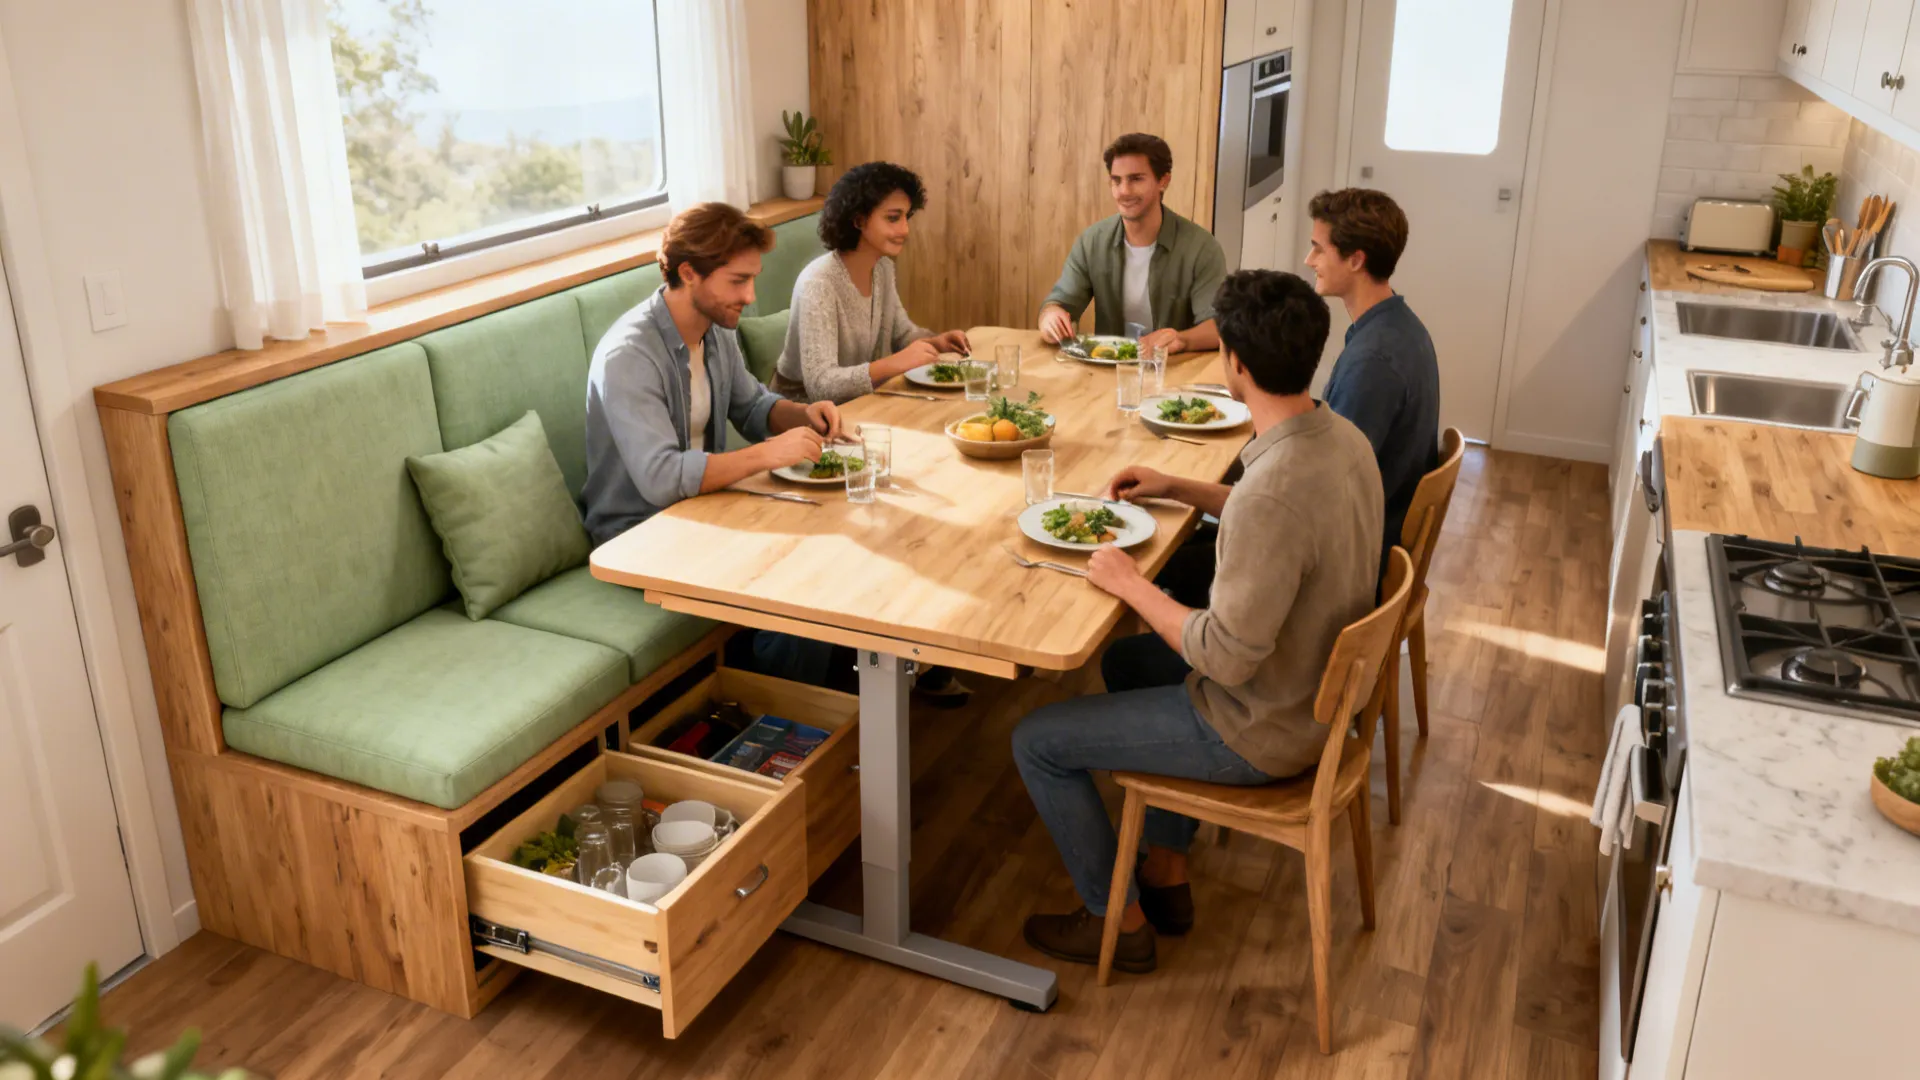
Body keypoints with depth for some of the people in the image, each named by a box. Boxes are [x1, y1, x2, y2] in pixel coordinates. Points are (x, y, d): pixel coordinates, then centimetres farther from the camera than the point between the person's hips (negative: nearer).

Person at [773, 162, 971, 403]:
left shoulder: (883, 267, -2)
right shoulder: (819, 283, -25)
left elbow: (901, 332, 14)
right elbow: (820, 384, -32)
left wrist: (935, 342, -7)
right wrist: (894, 363, -42)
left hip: (854, 401, 8)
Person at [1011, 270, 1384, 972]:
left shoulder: (1274, 490, -35)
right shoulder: (1343, 438, -5)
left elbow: (1227, 657, -31)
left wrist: (1129, 583, -17)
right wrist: (1178, 488, 13)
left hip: (1262, 733, -9)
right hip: (1319, 695, 9)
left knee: (1038, 743, 1)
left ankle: (1119, 921, 20)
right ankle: (1166, 874, 36)